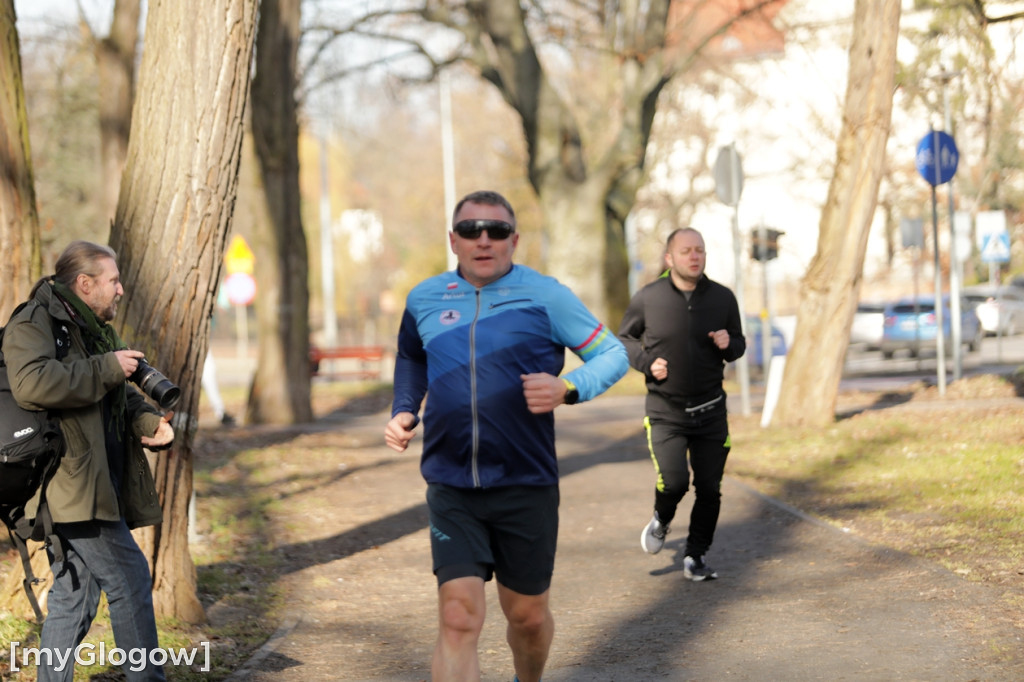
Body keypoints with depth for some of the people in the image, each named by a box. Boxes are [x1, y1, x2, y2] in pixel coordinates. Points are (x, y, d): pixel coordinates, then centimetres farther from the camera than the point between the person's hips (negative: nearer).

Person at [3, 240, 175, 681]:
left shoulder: (94, 331, 21)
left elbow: (121, 399, 24)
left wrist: (149, 422, 1)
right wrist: (106, 368, -21)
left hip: (95, 486, 10)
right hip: (67, 484, -10)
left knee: (73, 596, 12)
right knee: (129, 576, -8)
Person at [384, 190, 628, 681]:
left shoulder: (545, 296, -3)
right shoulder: (424, 300, 6)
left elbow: (614, 354, 1)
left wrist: (567, 389, -17)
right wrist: (403, 411, 10)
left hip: (526, 488, -1)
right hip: (451, 491, 1)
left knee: (527, 615, 14)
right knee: (458, 619, -13)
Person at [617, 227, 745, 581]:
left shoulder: (723, 298, 1)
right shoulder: (647, 299, -6)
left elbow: (739, 345, 12)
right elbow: (624, 339, 9)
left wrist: (729, 345, -11)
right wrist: (647, 362, -9)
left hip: (710, 410, 2)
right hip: (665, 411, -2)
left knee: (709, 488, 1)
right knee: (674, 482, -15)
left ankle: (696, 556, 19)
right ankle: (661, 520, 20)